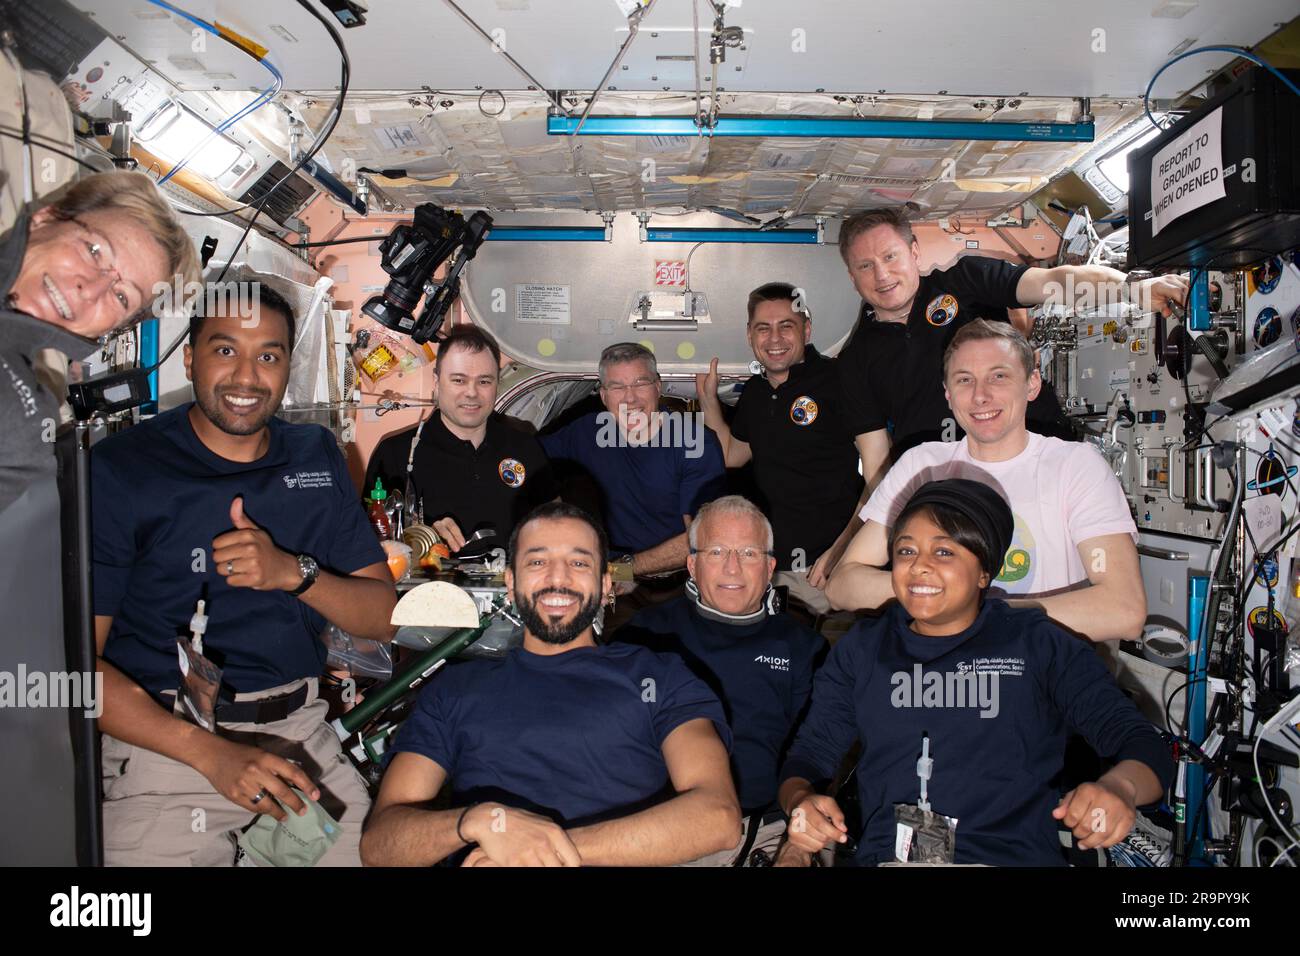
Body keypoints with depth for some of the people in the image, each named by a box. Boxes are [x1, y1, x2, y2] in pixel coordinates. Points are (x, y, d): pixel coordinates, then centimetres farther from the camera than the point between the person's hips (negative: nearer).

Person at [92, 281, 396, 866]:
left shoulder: (317, 457, 7)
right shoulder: (117, 470, -5)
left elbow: (382, 616, 5)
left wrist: (294, 573, -14)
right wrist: (213, 753, -21)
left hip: (301, 733, 3)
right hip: (167, 744, -3)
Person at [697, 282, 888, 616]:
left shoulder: (841, 381, -10)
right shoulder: (754, 392, 10)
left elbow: (878, 477, -13)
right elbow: (731, 456, 26)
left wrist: (841, 551, -20)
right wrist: (707, 398, 17)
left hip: (830, 566, -5)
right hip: (774, 566, 6)